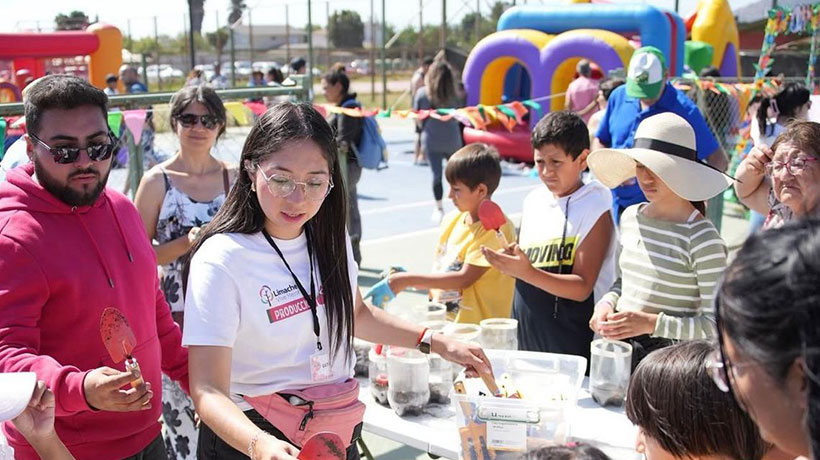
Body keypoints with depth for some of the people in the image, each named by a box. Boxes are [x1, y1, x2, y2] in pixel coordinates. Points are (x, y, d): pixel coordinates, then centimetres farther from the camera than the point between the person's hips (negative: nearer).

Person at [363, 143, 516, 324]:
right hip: (443, 322, 6)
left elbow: (464, 279, -18)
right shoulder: (452, 220, 9)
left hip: (477, 326, -6)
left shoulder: (496, 228, -13)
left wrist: (407, 280, -17)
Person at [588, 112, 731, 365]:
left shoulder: (702, 238, -15)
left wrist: (652, 323, -22)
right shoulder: (630, 217, 6)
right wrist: (607, 303, 1)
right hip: (620, 350, 6)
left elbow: (716, 323, -14)